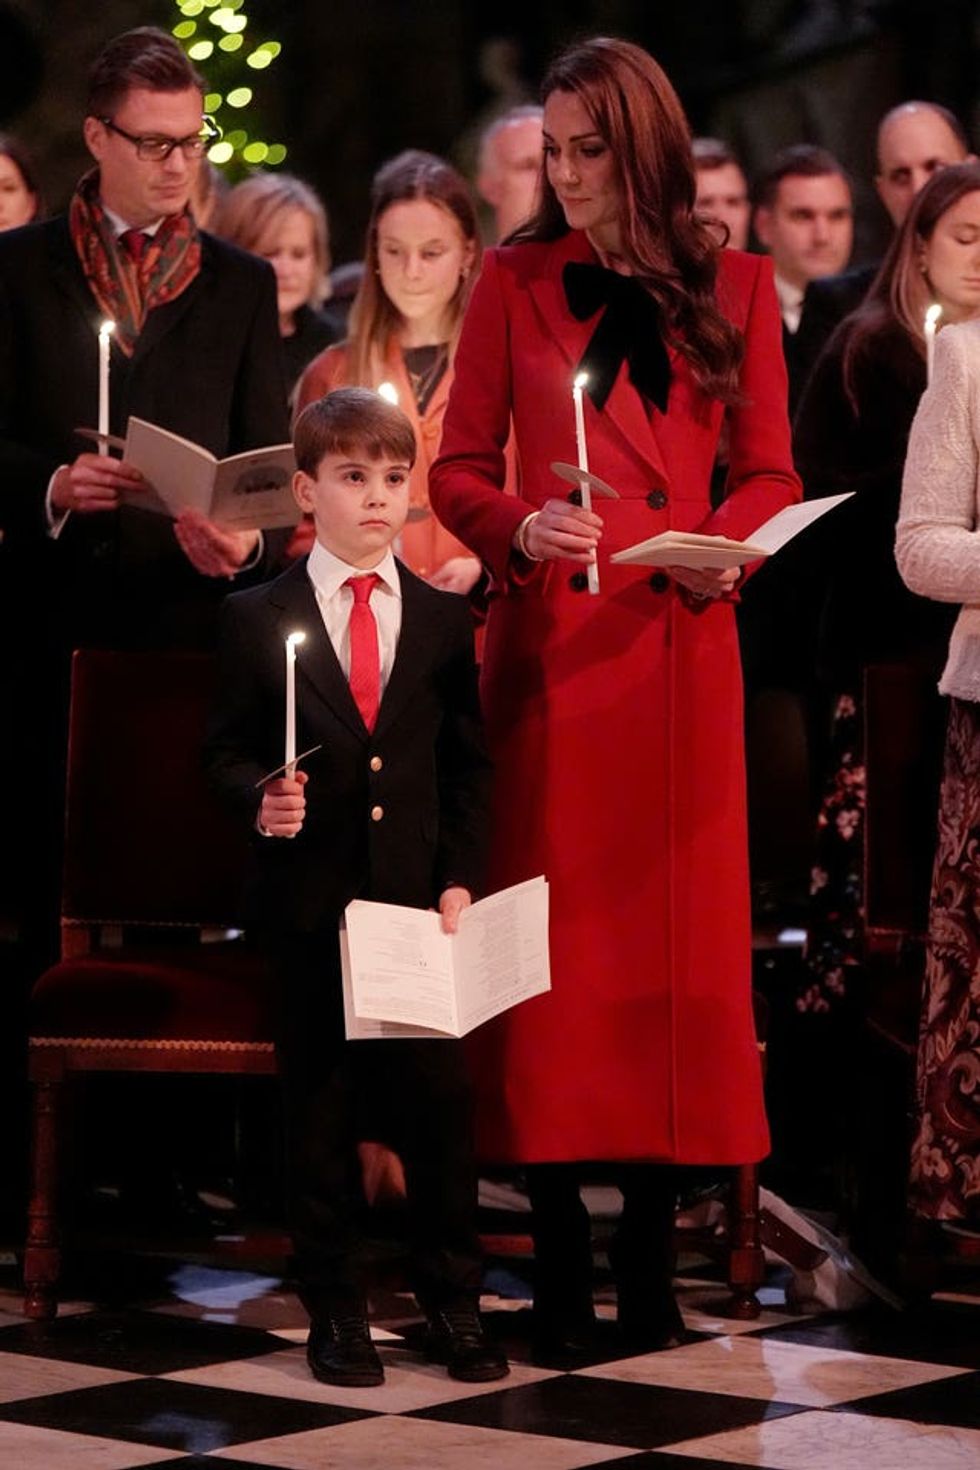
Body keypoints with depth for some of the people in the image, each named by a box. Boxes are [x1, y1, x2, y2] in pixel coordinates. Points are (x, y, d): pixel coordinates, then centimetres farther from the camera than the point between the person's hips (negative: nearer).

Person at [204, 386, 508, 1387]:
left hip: (421, 895, 1)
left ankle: (452, 1302, 13)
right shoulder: (257, 619, 2)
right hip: (311, 900, -1)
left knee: (440, 1099, -1)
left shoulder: (443, 619, 8)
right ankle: (335, 1311, 14)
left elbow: (468, 764, 9)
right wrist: (260, 802, -17)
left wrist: (460, 879, 0)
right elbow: (227, 751, 4)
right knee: (320, 1110, 5)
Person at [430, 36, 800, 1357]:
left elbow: (770, 472, 10)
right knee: (553, 933, -1)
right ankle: (560, 1253, 5)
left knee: (679, 930, 1)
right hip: (549, 642, -1)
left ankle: (650, 1246, 9)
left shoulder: (733, 287, 7)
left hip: (681, 643, 1)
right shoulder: (514, 282, 5)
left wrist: (727, 546, -10)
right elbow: (459, 469, 5)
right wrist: (519, 533, -15)